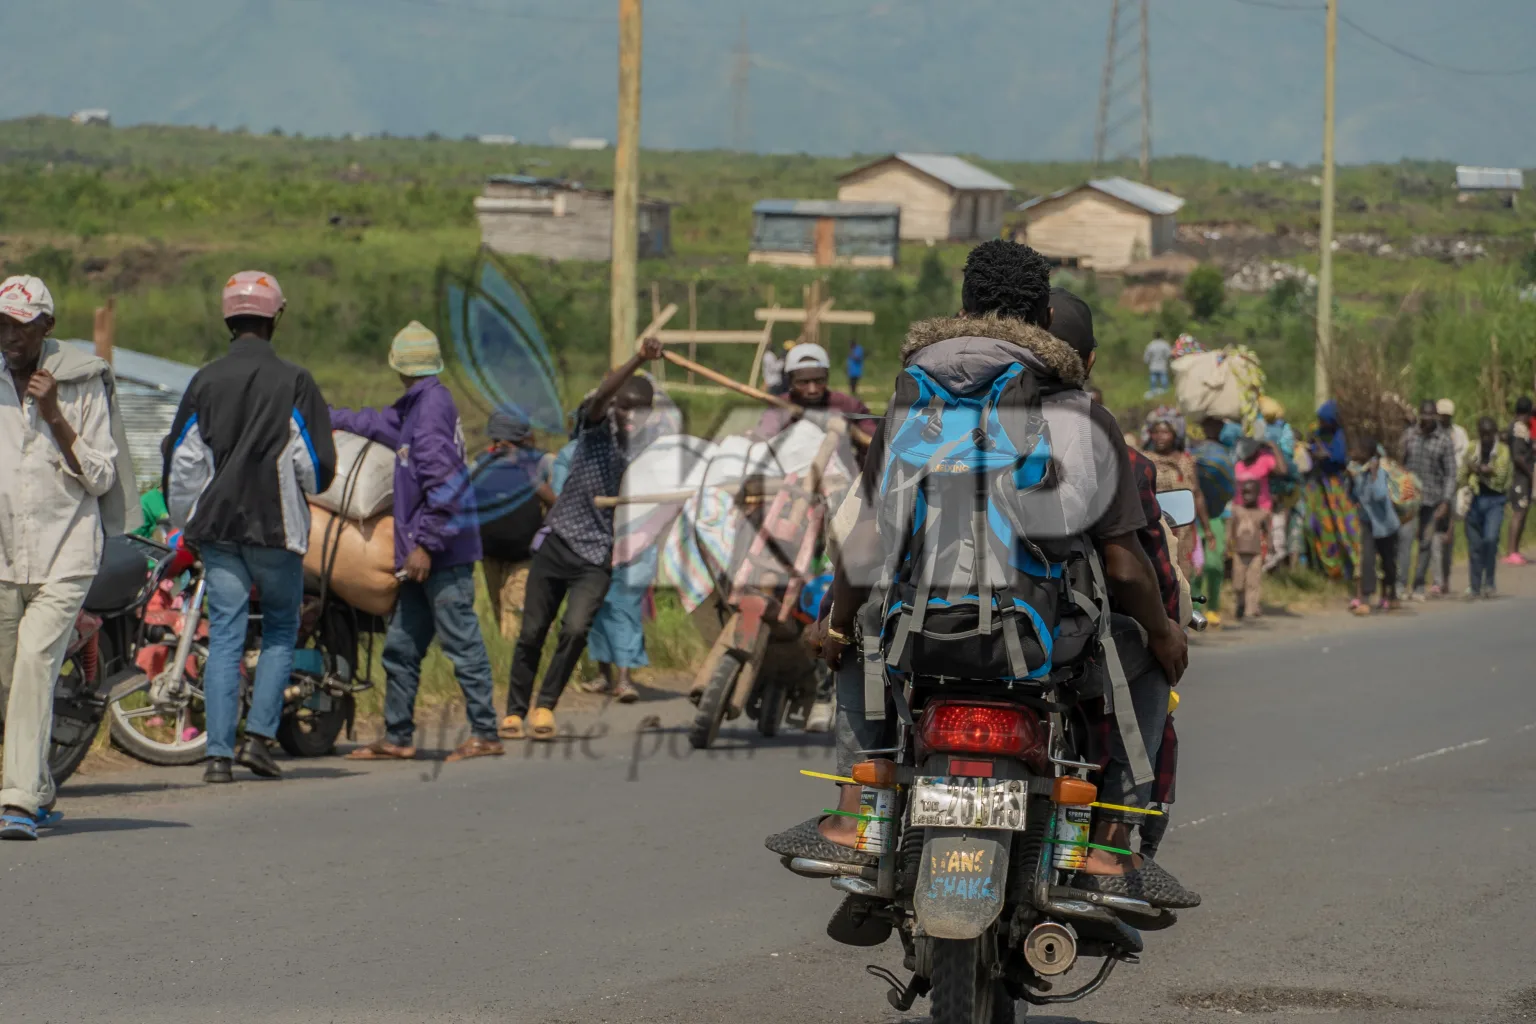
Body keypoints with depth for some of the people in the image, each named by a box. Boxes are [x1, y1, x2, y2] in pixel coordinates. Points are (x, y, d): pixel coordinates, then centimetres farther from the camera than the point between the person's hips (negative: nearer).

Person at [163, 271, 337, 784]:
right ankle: (260, 735, 2)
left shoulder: (205, 381, 1)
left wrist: (185, 524, 16)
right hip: (276, 526, -2)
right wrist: (299, 490, 18)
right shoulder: (293, 382, -6)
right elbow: (317, 463, -5)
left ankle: (219, 751, -3)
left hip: (216, 526, 2)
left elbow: (180, 461, 4)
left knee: (224, 634, 3)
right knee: (280, 628, 13)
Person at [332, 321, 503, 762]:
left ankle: (485, 734, -7)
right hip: (426, 554, 10)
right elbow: (380, 423, 38)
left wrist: (425, 543, -20)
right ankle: (397, 738, 17)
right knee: (401, 648, 12)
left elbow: (442, 481, -20)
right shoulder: (417, 406, 17)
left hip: (443, 553, -10)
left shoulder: (433, 404, -13)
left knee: (462, 643, -8)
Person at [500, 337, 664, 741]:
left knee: (575, 630, -20)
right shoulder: (597, 427, -6)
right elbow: (602, 394, -27)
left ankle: (546, 705, -1)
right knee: (532, 633, 3)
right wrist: (638, 360, -43)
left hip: (597, 556, 0)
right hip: (558, 542, 0)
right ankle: (515, 710, 20)